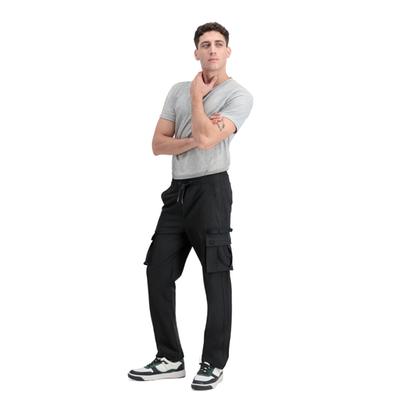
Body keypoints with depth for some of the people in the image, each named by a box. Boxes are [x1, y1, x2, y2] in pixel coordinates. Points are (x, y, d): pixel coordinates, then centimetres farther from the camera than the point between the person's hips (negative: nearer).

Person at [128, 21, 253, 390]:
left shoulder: (238, 95, -4)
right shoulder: (179, 91, 15)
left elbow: (206, 139, -19)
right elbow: (158, 144, 7)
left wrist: (197, 97, -4)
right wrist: (195, 138, -10)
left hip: (210, 189, -6)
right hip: (177, 190, 7)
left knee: (216, 278, -2)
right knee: (158, 272, 5)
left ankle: (214, 364, 9)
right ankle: (170, 359, 16)